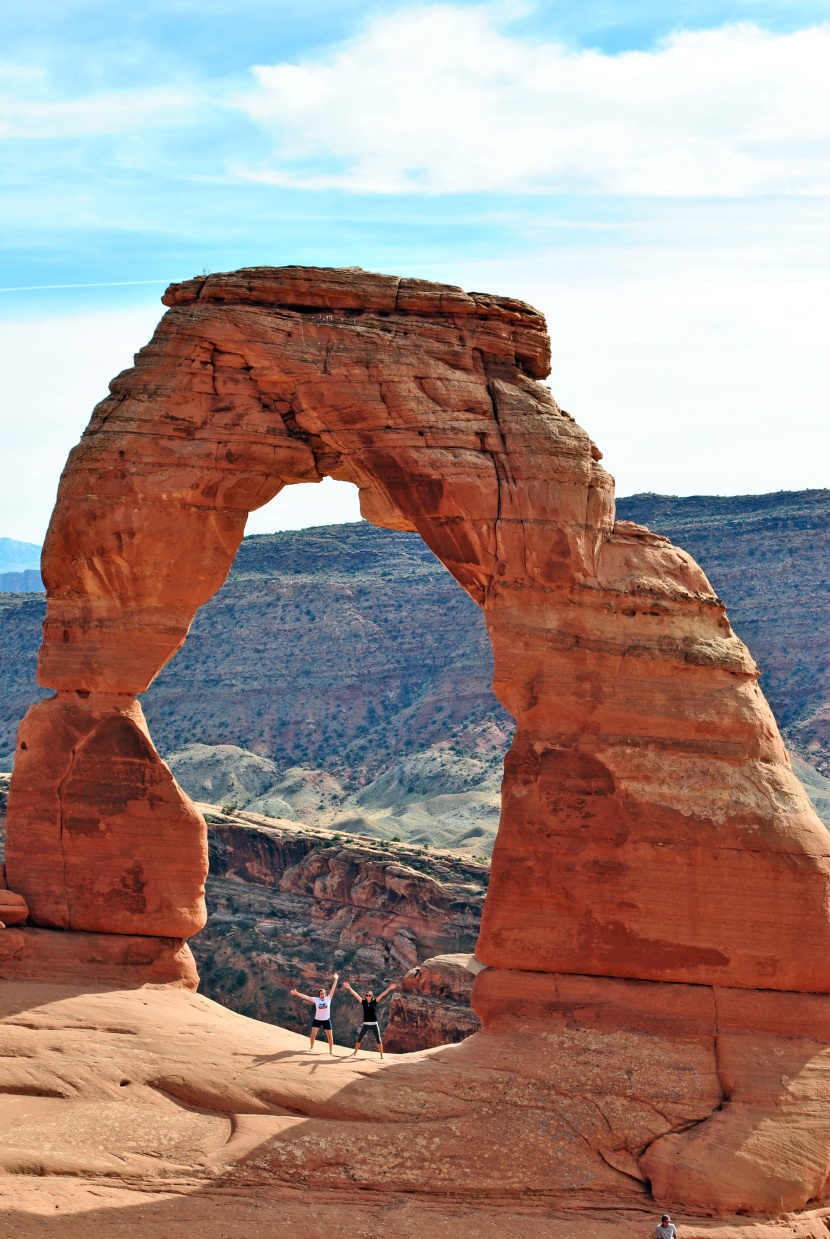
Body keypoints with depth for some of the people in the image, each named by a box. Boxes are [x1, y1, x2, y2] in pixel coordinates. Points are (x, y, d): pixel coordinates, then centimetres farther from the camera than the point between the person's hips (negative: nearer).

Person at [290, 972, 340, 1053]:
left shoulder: (328, 998, -8)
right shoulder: (316, 1000, -7)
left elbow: (333, 989, -13)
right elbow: (306, 997, -12)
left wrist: (336, 979, -20)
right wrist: (297, 993, -19)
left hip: (326, 1020, 0)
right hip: (317, 1019, 0)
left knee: (329, 1036, 4)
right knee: (313, 1034, 1)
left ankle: (331, 1050, 15)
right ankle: (311, 1047, 24)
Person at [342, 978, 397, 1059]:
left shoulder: (374, 1002, 1)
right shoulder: (363, 1002, 4)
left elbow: (382, 995, -7)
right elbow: (355, 994, 0)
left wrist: (389, 989, -16)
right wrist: (349, 988, -5)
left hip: (374, 1024, -1)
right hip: (365, 1024, 1)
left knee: (378, 1040, 1)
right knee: (359, 1039, 3)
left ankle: (381, 1055, 8)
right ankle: (355, 1053, 16)